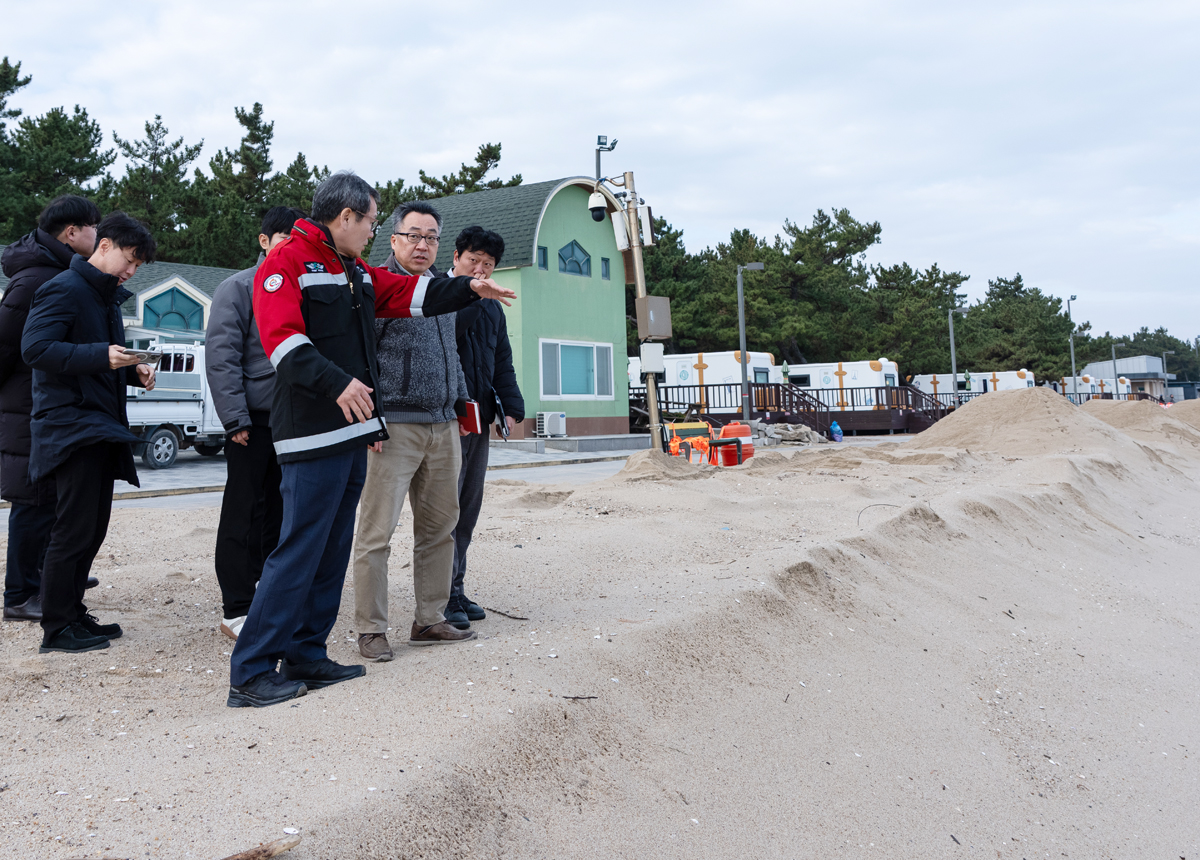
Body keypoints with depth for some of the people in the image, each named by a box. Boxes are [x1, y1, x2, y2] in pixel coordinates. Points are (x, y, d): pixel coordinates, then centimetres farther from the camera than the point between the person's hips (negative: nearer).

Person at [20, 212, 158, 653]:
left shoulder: (107, 297, 20)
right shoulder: (64, 289, -10)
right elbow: (34, 348, -20)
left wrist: (132, 371, 8)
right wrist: (101, 355, -28)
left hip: (101, 428, 9)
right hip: (71, 426, -9)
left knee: (93, 528, 13)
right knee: (74, 529, -6)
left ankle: (73, 613, 23)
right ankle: (56, 628, 2)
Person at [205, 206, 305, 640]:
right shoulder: (239, 287, -3)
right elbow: (221, 356, -9)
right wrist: (236, 419, -15)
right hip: (254, 420, -5)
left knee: (281, 512, 11)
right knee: (244, 514, 0)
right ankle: (236, 609, 7)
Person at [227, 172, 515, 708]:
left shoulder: (357, 273, 20)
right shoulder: (287, 261, -8)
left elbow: (410, 295, 27)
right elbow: (283, 340, -21)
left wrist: (467, 289, 19)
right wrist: (337, 384, -32)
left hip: (352, 432, 10)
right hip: (313, 435, -10)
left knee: (333, 551, 12)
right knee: (300, 549, -11)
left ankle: (305, 658, 21)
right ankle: (250, 672, -4)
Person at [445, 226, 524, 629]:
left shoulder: (492, 308, 20)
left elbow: (502, 364, 23)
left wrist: (510, 408, 12)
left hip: (479, 418, 8)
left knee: (469, 505, 9)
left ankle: (456, 587, 17)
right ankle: (444, 595, -3)